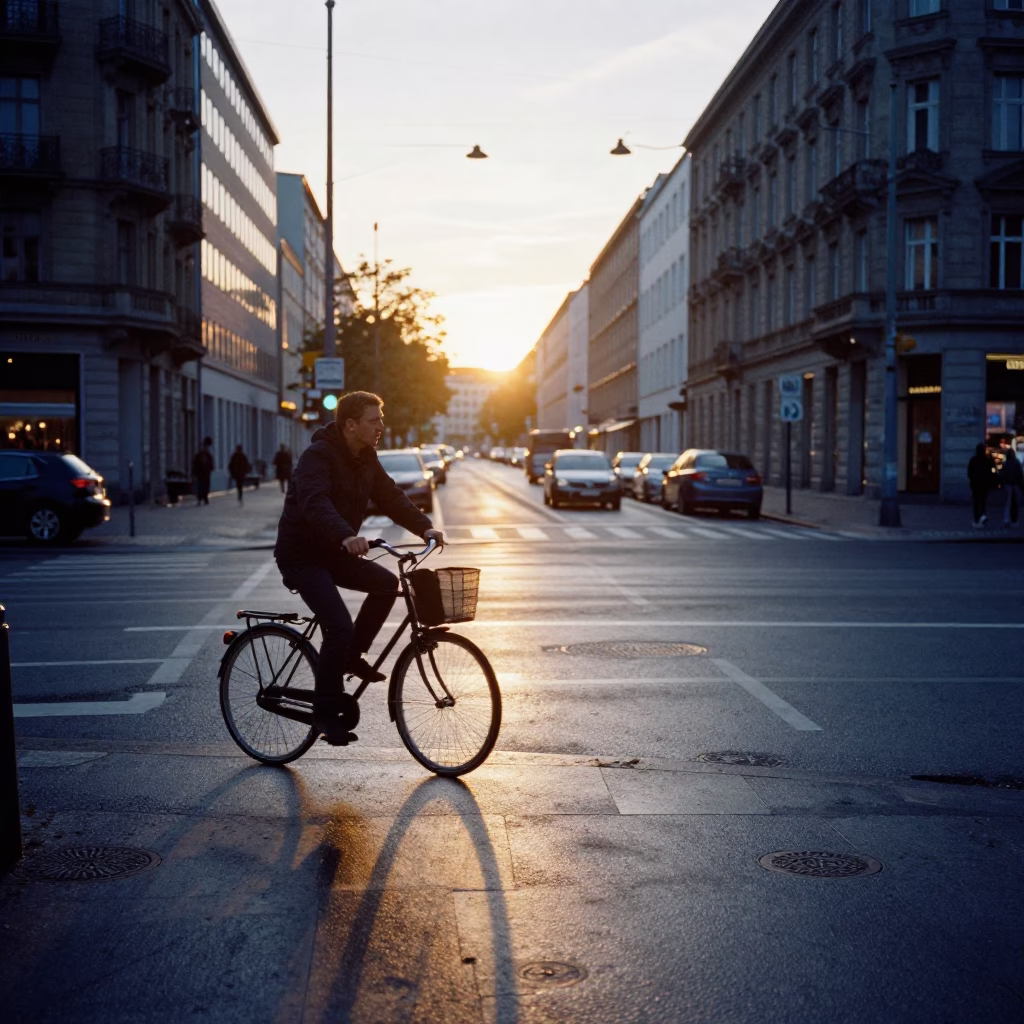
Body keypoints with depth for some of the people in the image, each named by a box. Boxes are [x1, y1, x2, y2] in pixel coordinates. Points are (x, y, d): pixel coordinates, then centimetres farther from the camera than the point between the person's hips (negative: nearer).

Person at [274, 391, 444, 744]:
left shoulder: (366, 459, 6)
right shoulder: (318, 456, -22)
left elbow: (390, 496, 3)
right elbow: (315, 503, -38)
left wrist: (425, 527, -13)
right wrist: (347, 537, -55)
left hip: (334, 552, 8)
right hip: (301, 555, -8)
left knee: (387, 583, -10)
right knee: (339, 626, -20)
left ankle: (352, 656, 7)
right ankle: (326, 711, -5)